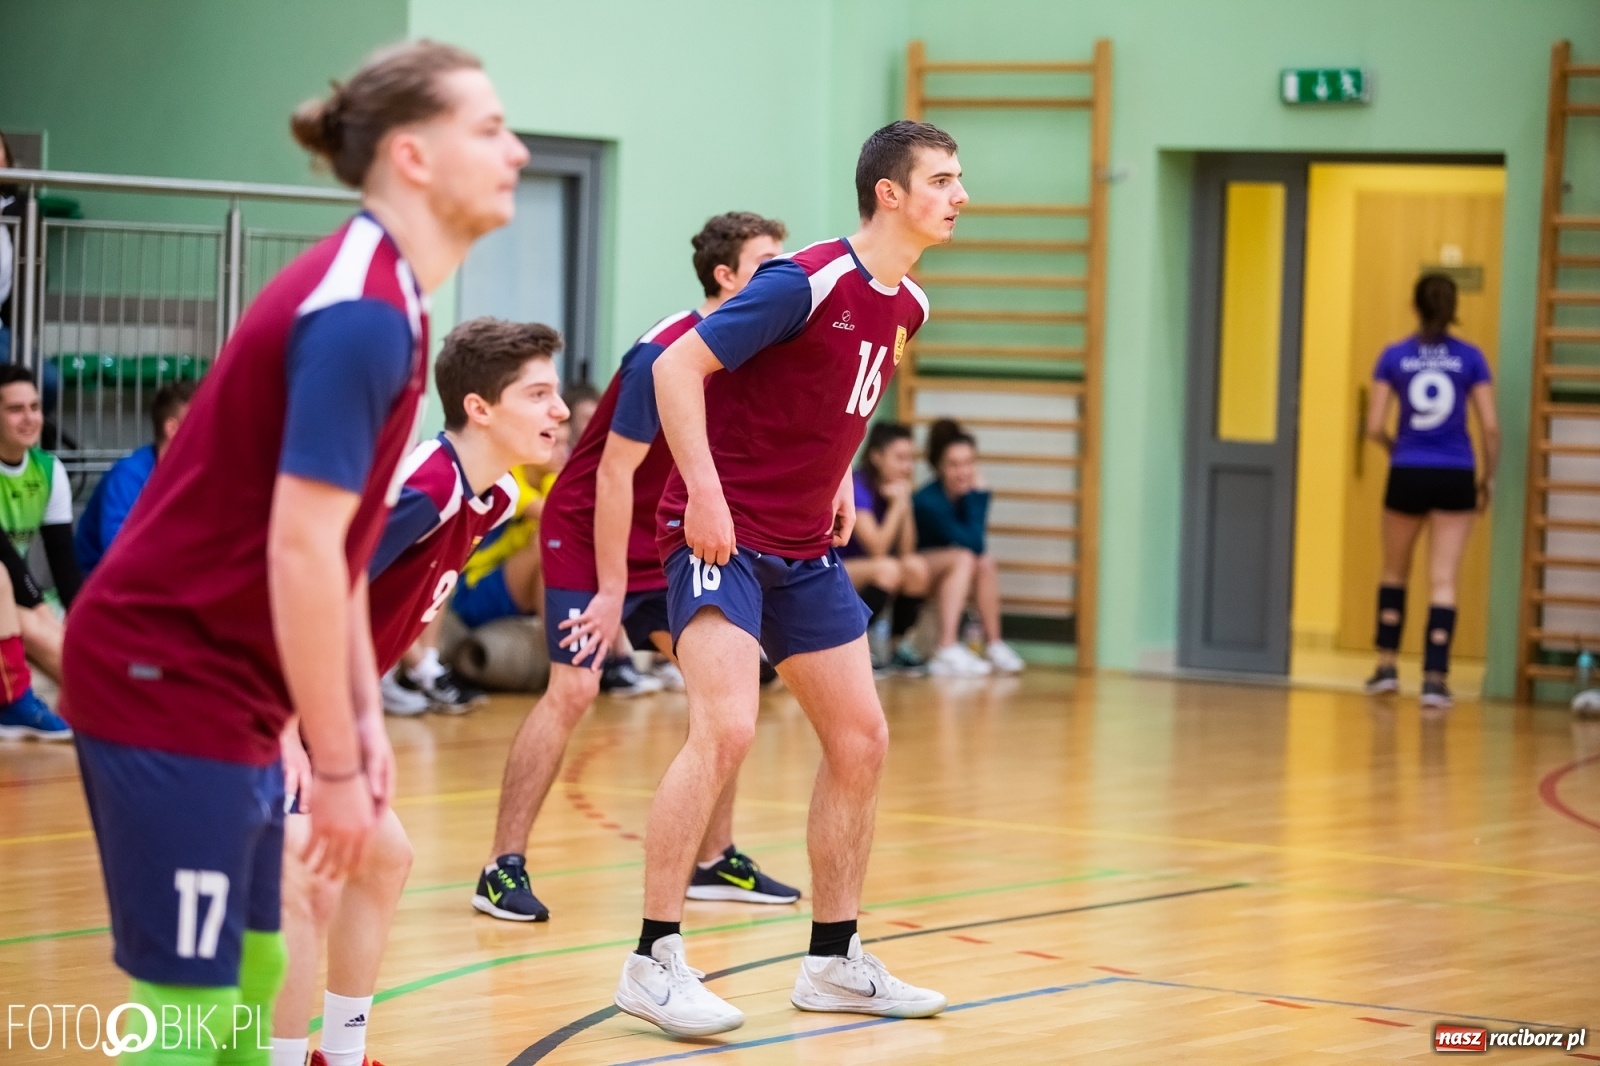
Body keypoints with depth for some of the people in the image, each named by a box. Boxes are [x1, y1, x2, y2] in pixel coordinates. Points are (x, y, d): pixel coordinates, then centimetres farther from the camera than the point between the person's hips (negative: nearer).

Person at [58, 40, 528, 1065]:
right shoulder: (361, 312, -20)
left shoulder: (380, 298, 11)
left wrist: (364, 719, 13)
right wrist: (338, 766, -19)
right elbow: (299, 553, -24)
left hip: (218, 686, 10)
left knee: (252, 973, 13)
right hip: (168, 680, -10)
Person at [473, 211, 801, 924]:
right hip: (587, 535, -8)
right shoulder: (664, 355, -24)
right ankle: (503, 870, -12)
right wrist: (612, 591, -22)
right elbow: (614, 473, -23)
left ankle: (713, 861, 13)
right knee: (573, 687, -17)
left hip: (667, 543, 8)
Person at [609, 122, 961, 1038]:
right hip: (722, 536, -9)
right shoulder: (807, 282, -18)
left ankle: (834, 963, 20)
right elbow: (679, 366, -19)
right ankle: (654, 963, -15)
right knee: (727, 727, -23)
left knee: (861, 740, 8)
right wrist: (704, 490, -24)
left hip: (805, 550, 9)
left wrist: (840, 479, 13)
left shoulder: (906, 306, 7)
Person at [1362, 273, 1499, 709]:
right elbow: (1490, 426, -4)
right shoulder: (1470, 358, -1)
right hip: (1455, 477, -1)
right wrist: (1489, 477, 9)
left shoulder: (1394, 357, -1)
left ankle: (1386, 666, 19)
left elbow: (1374, 427, -3)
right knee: (1443, 579, 0)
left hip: (1407, 476, 1)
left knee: (1395, 571, 20)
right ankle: (1435, 678, -6)